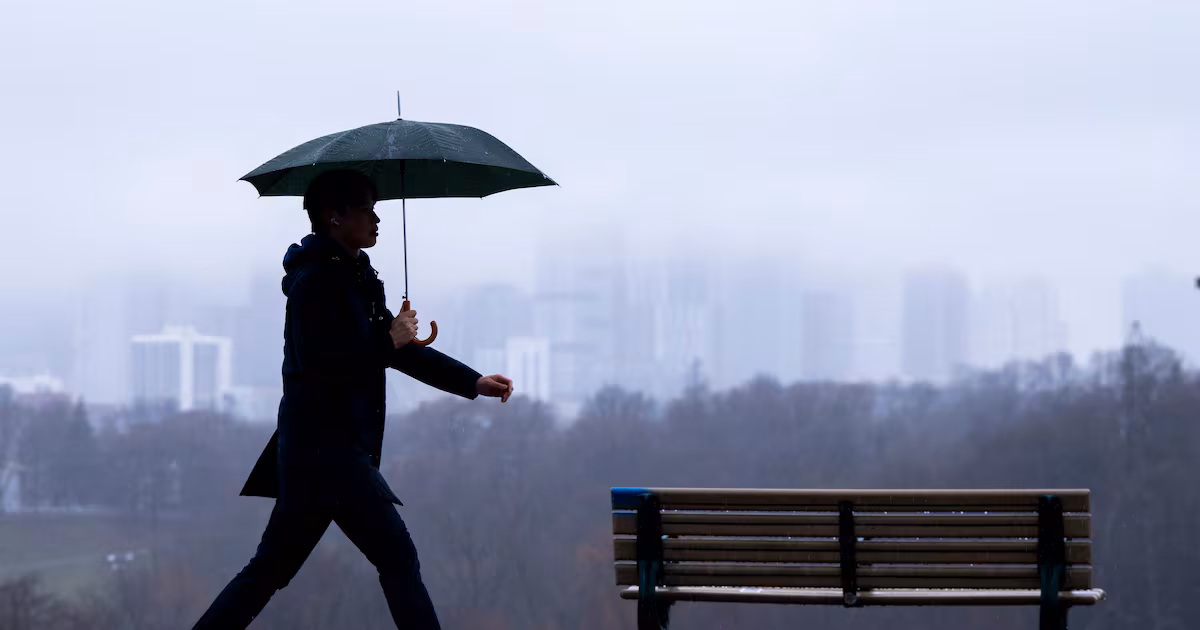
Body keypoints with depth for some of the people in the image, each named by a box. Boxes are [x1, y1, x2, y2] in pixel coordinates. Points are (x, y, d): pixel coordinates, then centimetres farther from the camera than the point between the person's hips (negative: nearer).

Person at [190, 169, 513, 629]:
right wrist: (388, 340, -13)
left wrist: (474, 383, 19)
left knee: (271, 567, 11)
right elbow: (320, 357, -23)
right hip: (324, 447, -10)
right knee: (397, 555, -9)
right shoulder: (317, 279, -11)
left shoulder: (354, 280, 20)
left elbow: (403, 351, 23)